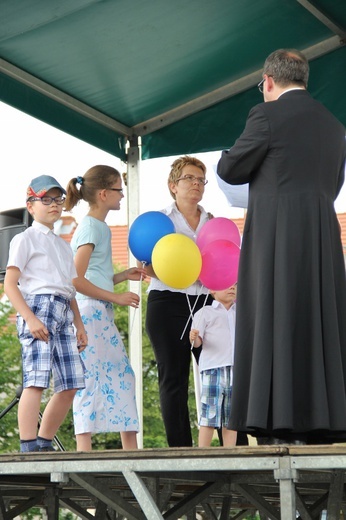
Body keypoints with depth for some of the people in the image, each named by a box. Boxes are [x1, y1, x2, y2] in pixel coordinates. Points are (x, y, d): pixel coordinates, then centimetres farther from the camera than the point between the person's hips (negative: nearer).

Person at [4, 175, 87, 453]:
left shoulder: (63, 246, 25)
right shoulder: (26, 239, 2)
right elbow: (9, 283, -8)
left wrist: (79, 324, 16)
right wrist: (30, 318, -18)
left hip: (63, 315, 8)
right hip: (38, 306, -8)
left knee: (70, 385, 4)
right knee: (36, 379, -17)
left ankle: (44, 443, 14)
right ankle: (29, 448, -19)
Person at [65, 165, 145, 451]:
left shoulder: (100, 227, 19)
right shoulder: (90, 227, -9)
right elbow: (76, 280, -18)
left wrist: (123, 275, 18)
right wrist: (116, 297, -16)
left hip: (103, 315, 10)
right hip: (90, 313, -10)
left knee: (122, 374, 10)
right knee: (91, 377, -12)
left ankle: (130, 450, 14)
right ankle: (84, 449, -14)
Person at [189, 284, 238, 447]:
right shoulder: (205, 312, 4)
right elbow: (198, 341, -4)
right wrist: (194, 338, -25)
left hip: (236, 370, 5)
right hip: (213, 368, -5)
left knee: (232, 416, 5)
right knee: (210, 414, -10)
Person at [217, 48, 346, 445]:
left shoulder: (267, 115, -4)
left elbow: (230, 171, 0)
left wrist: (236, 159, 22)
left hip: (275, 235, -6)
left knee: (275, 324, -6)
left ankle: (280, 427, -11)